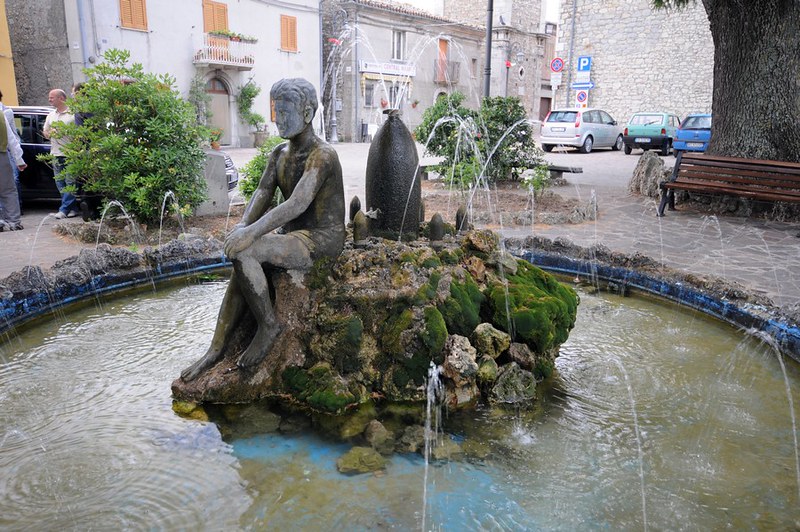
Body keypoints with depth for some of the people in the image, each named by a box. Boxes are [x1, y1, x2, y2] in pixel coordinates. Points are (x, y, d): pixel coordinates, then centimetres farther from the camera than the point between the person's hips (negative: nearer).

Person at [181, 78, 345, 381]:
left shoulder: (322, 155, -16)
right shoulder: (278, 154, 12)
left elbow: (298, 203, -29)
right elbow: (262, 194, 3)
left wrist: (253, 232, -39)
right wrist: (242, 226, -17)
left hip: (321, 241, -8)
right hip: (294, 237, 8)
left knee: (243, 254, -25)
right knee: (240, 270, -12)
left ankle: (268, 325, -9)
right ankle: (216, 351, -7)